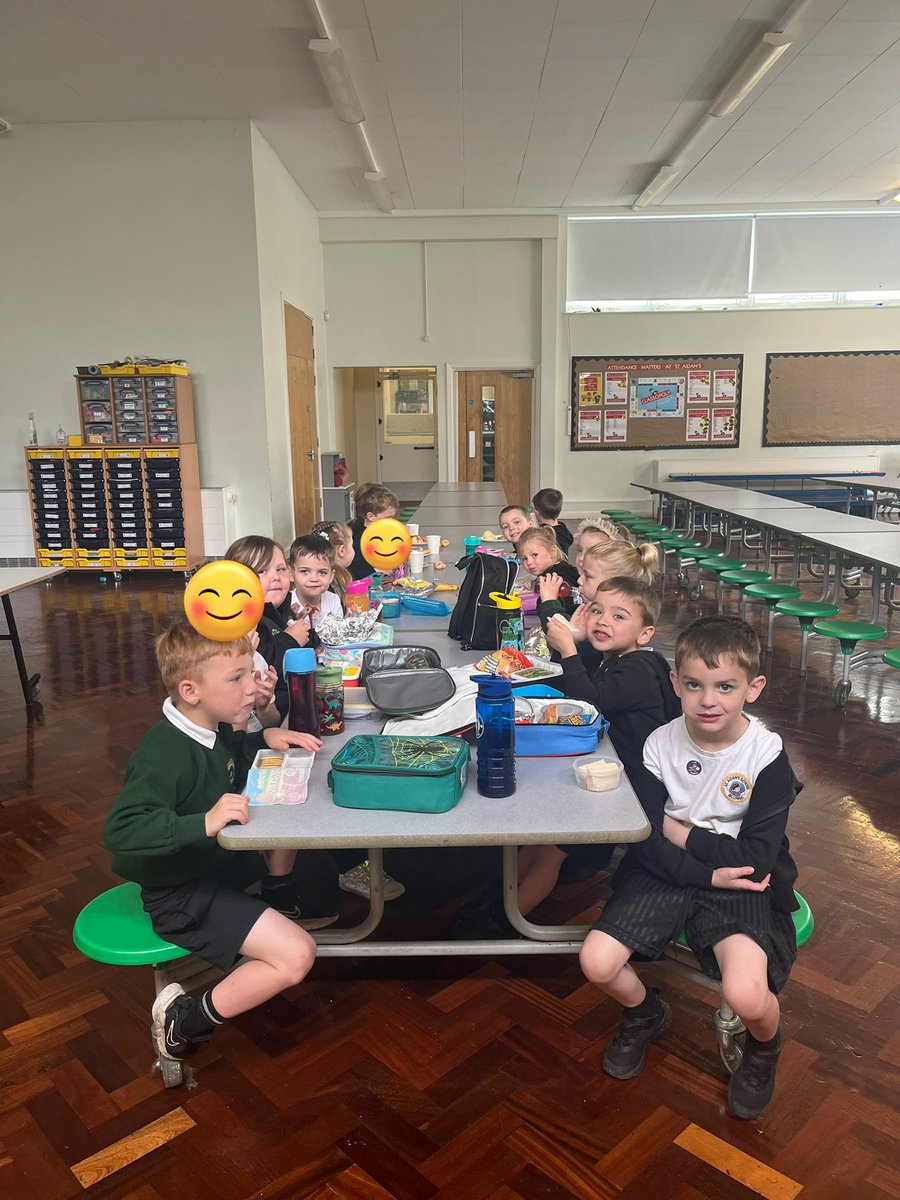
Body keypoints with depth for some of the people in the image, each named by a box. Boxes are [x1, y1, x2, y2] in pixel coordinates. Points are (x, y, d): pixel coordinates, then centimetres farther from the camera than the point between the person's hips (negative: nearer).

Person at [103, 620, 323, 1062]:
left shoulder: (211, 728, -1)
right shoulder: (163, 755, -29)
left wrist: (265, 738, 3)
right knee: (297, 955, -17)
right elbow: (120, 830, -36)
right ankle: (187, 1020, -1)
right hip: (180, 894, -9)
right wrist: (205, 822, -43)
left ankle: (276, 905, 24)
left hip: (217, 860, 9)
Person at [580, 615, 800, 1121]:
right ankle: (645, 1014, 24)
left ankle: (764, 1047, 16)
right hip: (667, 874, 3)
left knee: (747, 996, -26)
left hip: (738, 885, -2)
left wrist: (679, 833, -12)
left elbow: (755, 859, -16)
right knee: (597, 962, -14)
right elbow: (645, 840, -8)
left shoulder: (767, 754, -13)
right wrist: (707, 871, -19)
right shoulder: (661, 744, -7)